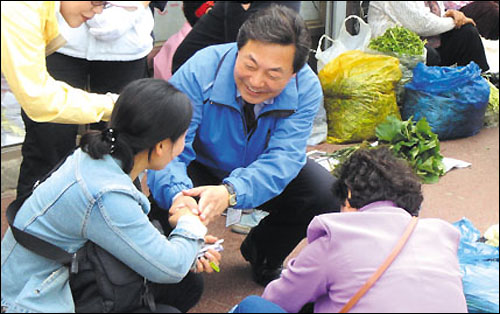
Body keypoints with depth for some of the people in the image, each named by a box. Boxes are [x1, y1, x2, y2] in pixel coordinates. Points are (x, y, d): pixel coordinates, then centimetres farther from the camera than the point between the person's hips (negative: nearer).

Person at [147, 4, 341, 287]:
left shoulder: (306, 88, -24)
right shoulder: (200, 71, -31)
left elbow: (282, 159, -33)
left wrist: (230, 192, -53)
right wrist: (177, 195, -58)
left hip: (262, 174, 3)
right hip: (202, 167, -2)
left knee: (330, 197, -19)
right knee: (163, 196, -34)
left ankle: (262, 253, 11)